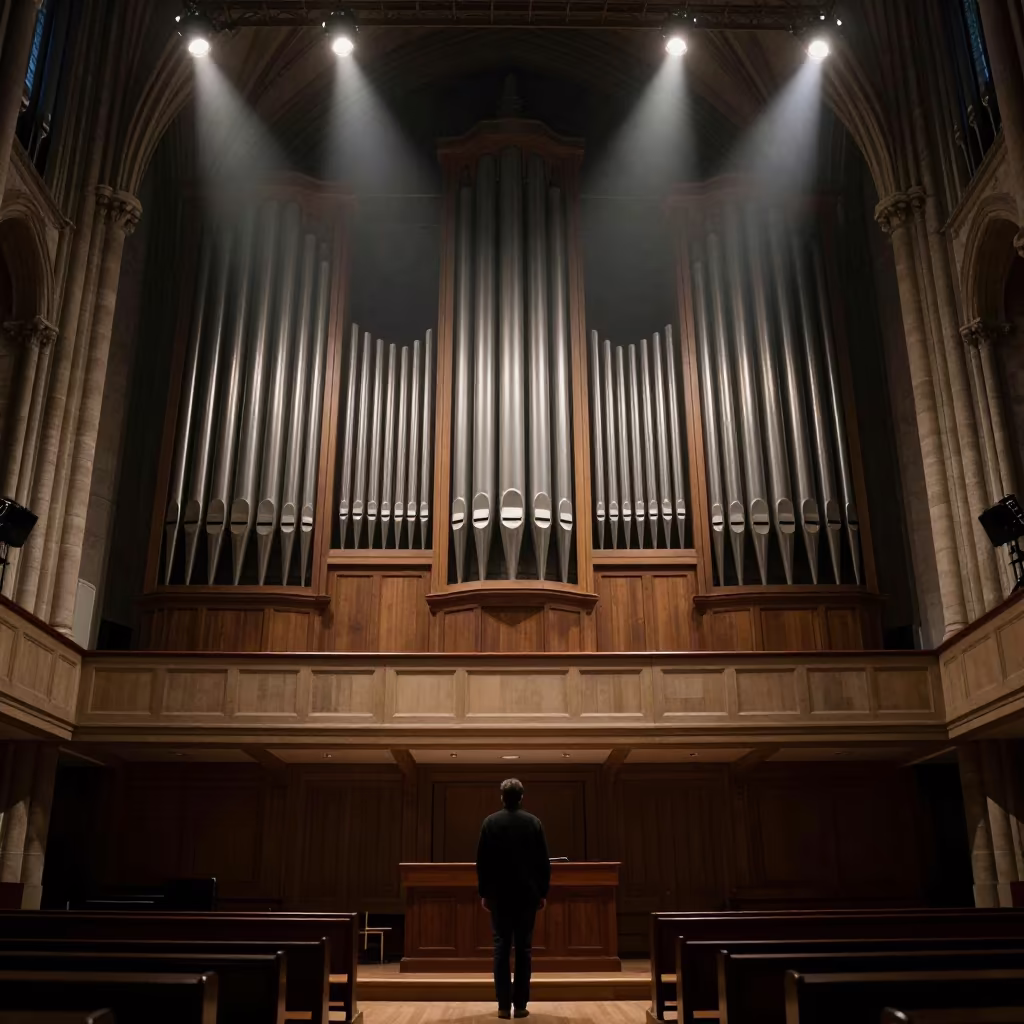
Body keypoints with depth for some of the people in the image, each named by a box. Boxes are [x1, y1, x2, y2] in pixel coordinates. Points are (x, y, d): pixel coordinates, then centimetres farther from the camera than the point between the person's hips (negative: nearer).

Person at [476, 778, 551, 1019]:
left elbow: (482, 861, -1)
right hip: (527, 893, 0)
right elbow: (543, 861, -1)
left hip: (499, 893, 0)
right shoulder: (534, 822, -2)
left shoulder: (490, 822, -3)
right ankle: (520, 1005, 5)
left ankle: (504, 1005, 3)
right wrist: (543, 892, 7)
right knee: (523, 948, 5)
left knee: (501, 948, 4)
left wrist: (484, 893, 7)